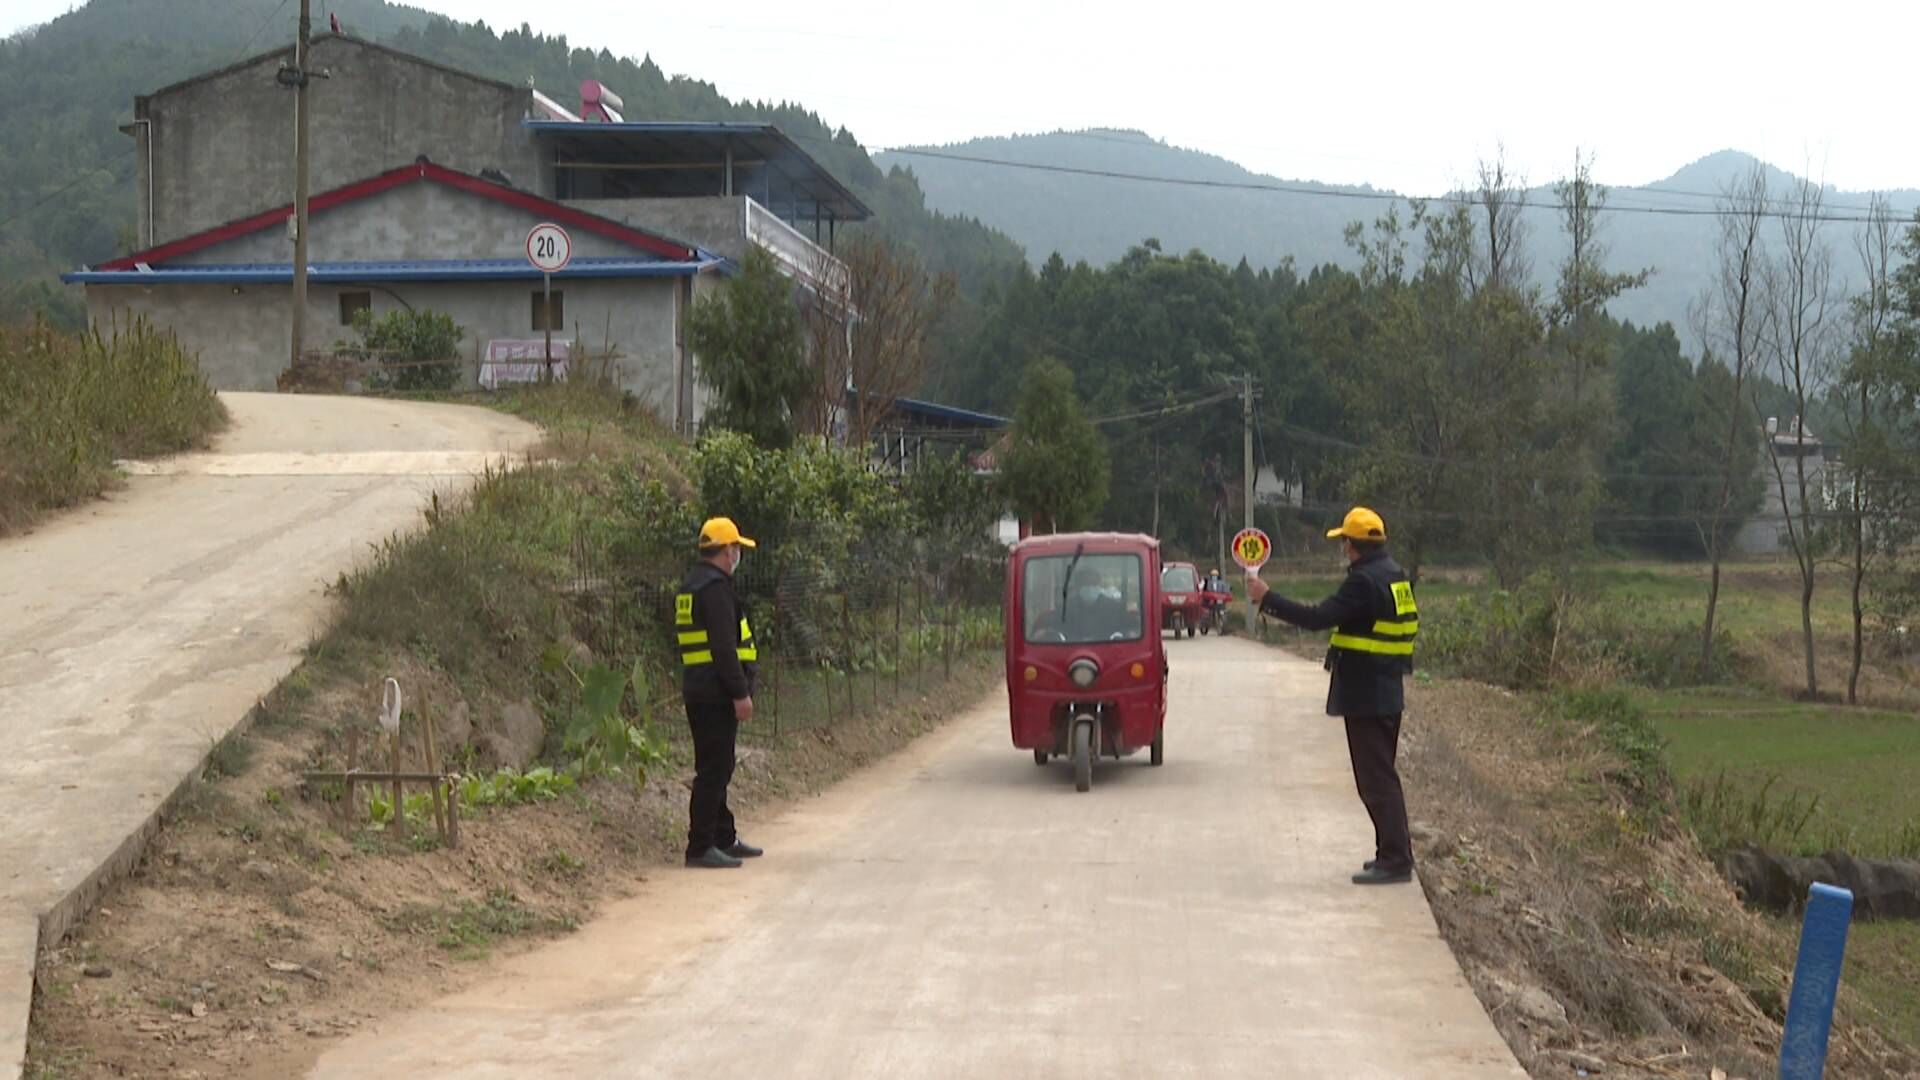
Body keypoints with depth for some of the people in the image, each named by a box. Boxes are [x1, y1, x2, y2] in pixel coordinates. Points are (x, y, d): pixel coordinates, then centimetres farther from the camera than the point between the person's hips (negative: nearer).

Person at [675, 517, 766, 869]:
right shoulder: (716, 588, -15)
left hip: (699, 691, 11)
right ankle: (700, 847, -7)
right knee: (714, 770, -8)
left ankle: (724, 839, 26)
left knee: (716, 767, 17)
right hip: (716, 692, -11)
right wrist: (740, 693, -20)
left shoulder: (692, 586, 18)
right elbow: (724, 646, -21)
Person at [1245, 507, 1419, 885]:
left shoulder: (1365, 582, -20)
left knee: (1376, 779, -6)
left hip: (1365, 696, -10)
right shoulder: (1394, 576, 11)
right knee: (1381, 777, 18)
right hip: (1387, 693, 10)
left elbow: (1318, 618, -24)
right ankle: (1394, 854, 24)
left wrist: (1266, 598, -18)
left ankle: (1395, 859, -4)